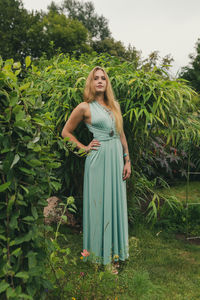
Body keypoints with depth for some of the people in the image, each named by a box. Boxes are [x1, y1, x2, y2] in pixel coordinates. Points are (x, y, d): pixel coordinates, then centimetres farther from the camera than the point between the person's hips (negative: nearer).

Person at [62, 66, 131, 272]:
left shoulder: (114, 105, 12)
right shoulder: (85, 107, -3)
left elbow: (121, 134, 13)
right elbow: (66, 132, 4)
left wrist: (127, 161, 9)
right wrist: (84, 147, -1)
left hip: (117, 157, 5)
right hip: (99, 158, -5)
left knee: (116, 202, 11)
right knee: (99, 203, 3)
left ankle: (115, 248, 26)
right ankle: (99, 250, 21)